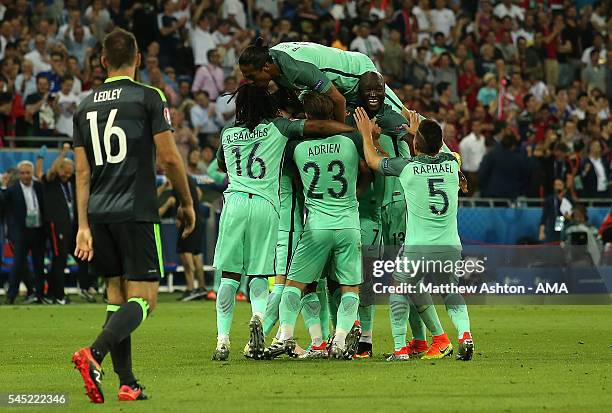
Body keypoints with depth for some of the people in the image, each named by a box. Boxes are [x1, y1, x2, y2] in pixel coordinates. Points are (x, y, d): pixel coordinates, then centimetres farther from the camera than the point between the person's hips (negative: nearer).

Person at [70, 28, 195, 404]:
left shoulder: (86, 106, 11)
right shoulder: (149, 97, -4)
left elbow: (82, 172, 9)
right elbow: (169, 157, -7)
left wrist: (84, 226, 9)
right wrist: (187, 203, 6)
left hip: (99, 214, 5)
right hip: (137, 211, -5)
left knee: (117, 296, 12)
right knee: (143, 299, -5)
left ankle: (127, 384, 7)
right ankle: (94, 354, -28)